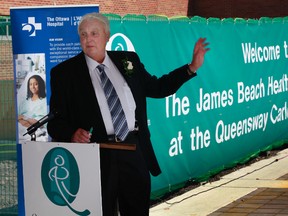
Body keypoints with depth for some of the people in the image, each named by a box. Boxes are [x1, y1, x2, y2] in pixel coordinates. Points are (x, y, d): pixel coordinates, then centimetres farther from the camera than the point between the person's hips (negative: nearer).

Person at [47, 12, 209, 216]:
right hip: (97, 155, -3)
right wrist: (73, 133, -21)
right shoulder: (65, 72, 1)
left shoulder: (128, 60, 12)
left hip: (135, 152, 3)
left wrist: (192, 67, 15)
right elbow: (55, 121, 0)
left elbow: (157, 88, 21)